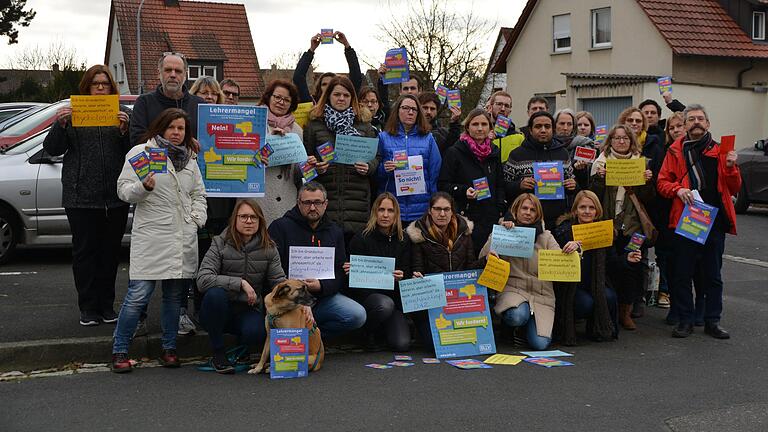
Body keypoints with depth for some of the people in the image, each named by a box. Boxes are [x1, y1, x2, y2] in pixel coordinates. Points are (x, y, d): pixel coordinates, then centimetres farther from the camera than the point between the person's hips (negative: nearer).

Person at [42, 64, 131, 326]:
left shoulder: (123, 114, 8)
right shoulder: (73, 113, 7)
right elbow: (52, 149, 3)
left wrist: (125, 129, -16)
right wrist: (60, 125, -14)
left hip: (115, 196, 1)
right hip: (81, 196, -1)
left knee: (111, 251, 7)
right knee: (85, 251, 2)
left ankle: (107, 305, 16)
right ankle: (88, 308, 9)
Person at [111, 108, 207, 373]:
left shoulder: (190, 159, 18)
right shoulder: (140, 152, 1)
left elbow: (198, 194, 24)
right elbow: (124, 190, -3)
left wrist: (198, 219, 9)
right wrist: (143, 187, -22)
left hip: (184, 239, 5)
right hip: (151, 237, -5)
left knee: (175, 295, 10)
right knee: (138, 295, -9)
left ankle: (169, 348, 21)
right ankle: (119, 351, 2)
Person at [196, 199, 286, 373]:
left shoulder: (268, 248, -2)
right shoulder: (220, 244, -10)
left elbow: (280, 283, -7)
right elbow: (202, 280, -21)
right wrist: (240, 283, -28)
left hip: (249, 310, 0)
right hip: (221, 310, 0)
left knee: (257, 334, -33)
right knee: (215, 292, -34)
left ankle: (243, 346, 7)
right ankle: (218, 354, -16)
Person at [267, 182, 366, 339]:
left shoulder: (335, 232, 14)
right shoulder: (280, 227, 3)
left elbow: (340, 273, 7)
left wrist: (322, 286, -14)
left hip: (324, 296, 4)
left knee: (358, 315, -19)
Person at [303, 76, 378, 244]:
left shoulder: (363, 124, 14)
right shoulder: (315, 124, 10)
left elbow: (376, 157, 14)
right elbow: (305, 158, 11)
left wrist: (368, 167, -6)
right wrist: (315, 166, -9)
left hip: (357, 198, 1)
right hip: (325, 196, -1)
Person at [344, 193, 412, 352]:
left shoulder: (403, 241, 7)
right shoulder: (361, 239, -4)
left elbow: (407, 274, 6)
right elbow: (351, 273, 0)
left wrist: (401, 277, -17)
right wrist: (349, 271, -24)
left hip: (392, 296, 3)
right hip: (365, 295, -3)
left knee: (402, 344, -17)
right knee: (385, 305, -38)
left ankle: (383, 328, 21)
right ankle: (370, 333, -2)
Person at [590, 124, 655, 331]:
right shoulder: (601, 162, 4)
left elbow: (648, 199, 8)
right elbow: (593, 197, -3)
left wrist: (648, 181, -9)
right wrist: (598, 178, -19)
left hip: (632, 226, 2)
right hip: (607, 226, -2)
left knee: (632, 266, 0)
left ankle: (626, 311, 15)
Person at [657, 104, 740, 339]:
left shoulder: (720, 150, 9)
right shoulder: (676, 151, 7)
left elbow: (734, 189, 8)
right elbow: (663, 182, 4)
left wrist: (730, 167, -10)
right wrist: (678, 189, -15)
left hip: (715, 221, 1)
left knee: (713, 275, 8)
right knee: (682, 274, 2)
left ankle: (712, 321, 17)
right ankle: (685, 320, 13)